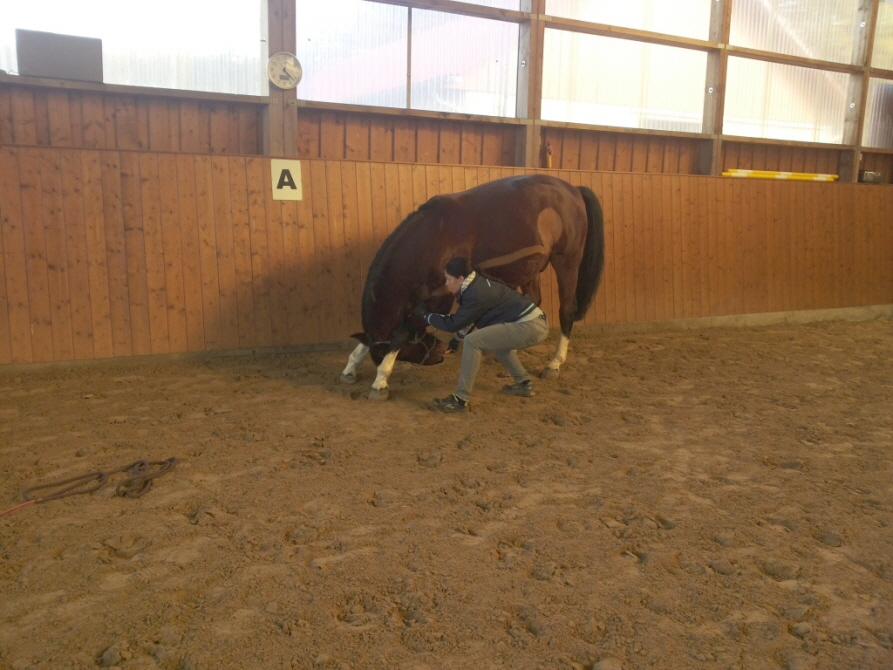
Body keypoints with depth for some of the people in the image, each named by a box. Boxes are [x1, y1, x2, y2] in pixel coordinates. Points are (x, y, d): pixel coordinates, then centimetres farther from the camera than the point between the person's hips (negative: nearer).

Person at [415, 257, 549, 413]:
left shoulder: (477, 294, -16)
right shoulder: (477, 285, 14)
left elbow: (453, 324, -11)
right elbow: (467, 319, 30)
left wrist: (426, 315, 1)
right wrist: (457, 339, 35)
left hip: (530, 327, -11)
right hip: (535, 322, 11)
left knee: (472, 341, -15)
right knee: (495, 340, 35)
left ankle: (460, 400, -10)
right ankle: (523, 384, 35)